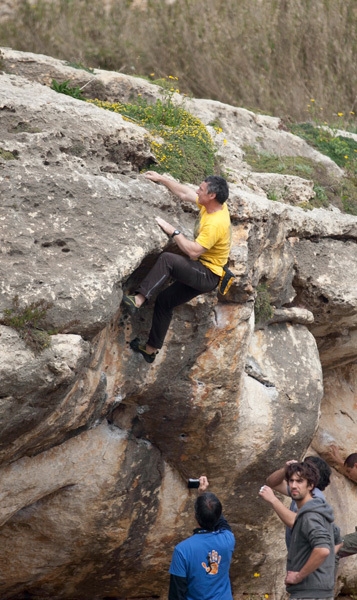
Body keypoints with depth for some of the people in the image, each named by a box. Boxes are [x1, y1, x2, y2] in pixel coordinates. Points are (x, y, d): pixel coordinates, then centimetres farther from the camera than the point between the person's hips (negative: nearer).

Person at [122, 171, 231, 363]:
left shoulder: (216, 223, -28)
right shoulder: (212, 205, 0)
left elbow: (193, 251, -30)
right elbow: (184, 193, 13)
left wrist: (172, 231, -24)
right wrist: (161, 179, 14)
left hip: (207, 275, -10)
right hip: (199, 273, 10)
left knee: (167, 259, -29)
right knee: (164, 300, 11)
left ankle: (138, 300, -31)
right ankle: (151, 348, 18)